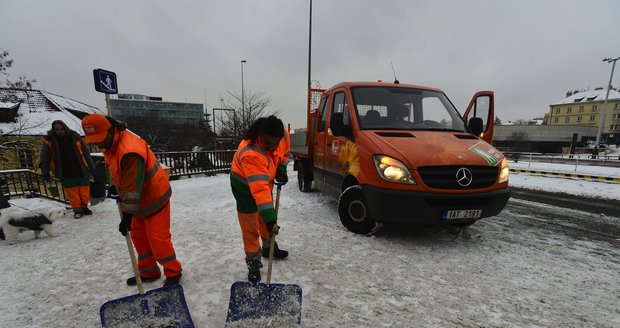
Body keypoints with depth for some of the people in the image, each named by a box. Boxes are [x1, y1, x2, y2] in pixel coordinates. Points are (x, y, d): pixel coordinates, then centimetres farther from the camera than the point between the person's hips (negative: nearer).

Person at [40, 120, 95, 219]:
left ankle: (84, 206, 28)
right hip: (66, 175, 0)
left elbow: (86, 155, 1)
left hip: (82, 172, 0)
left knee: (84, 191, 9)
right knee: (72, 193, 5)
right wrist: (45, 173, -6)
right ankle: (77, 210, 20)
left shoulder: (76, 138, -3)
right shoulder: (49, 141, -1)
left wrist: (92, 170, 2)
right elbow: (44, 158, 2)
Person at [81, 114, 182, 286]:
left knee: (157, 237, -5)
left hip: (154, 197, -10)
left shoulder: (130, 150, -29)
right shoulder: (110, 144, 4)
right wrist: (114, 186, 8)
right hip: (141, 199, 10)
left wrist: (127, 216, -27)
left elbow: (133, 186, -30)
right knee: (138, 235, 15)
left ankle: (173, 272, 11)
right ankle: (149, 272, 29)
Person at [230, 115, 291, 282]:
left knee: (267, 218, 22)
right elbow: (259, 190, -46)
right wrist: (270, 219, -46)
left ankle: (269, 247, 45)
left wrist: (281, 169, -11)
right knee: (250, 226, 1)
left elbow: (285, 150, 3)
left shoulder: (283, 134, -22)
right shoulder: (250, 153, -42)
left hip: (265, 180, 7)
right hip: (245, 185, -6)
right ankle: (253, 262, 21)